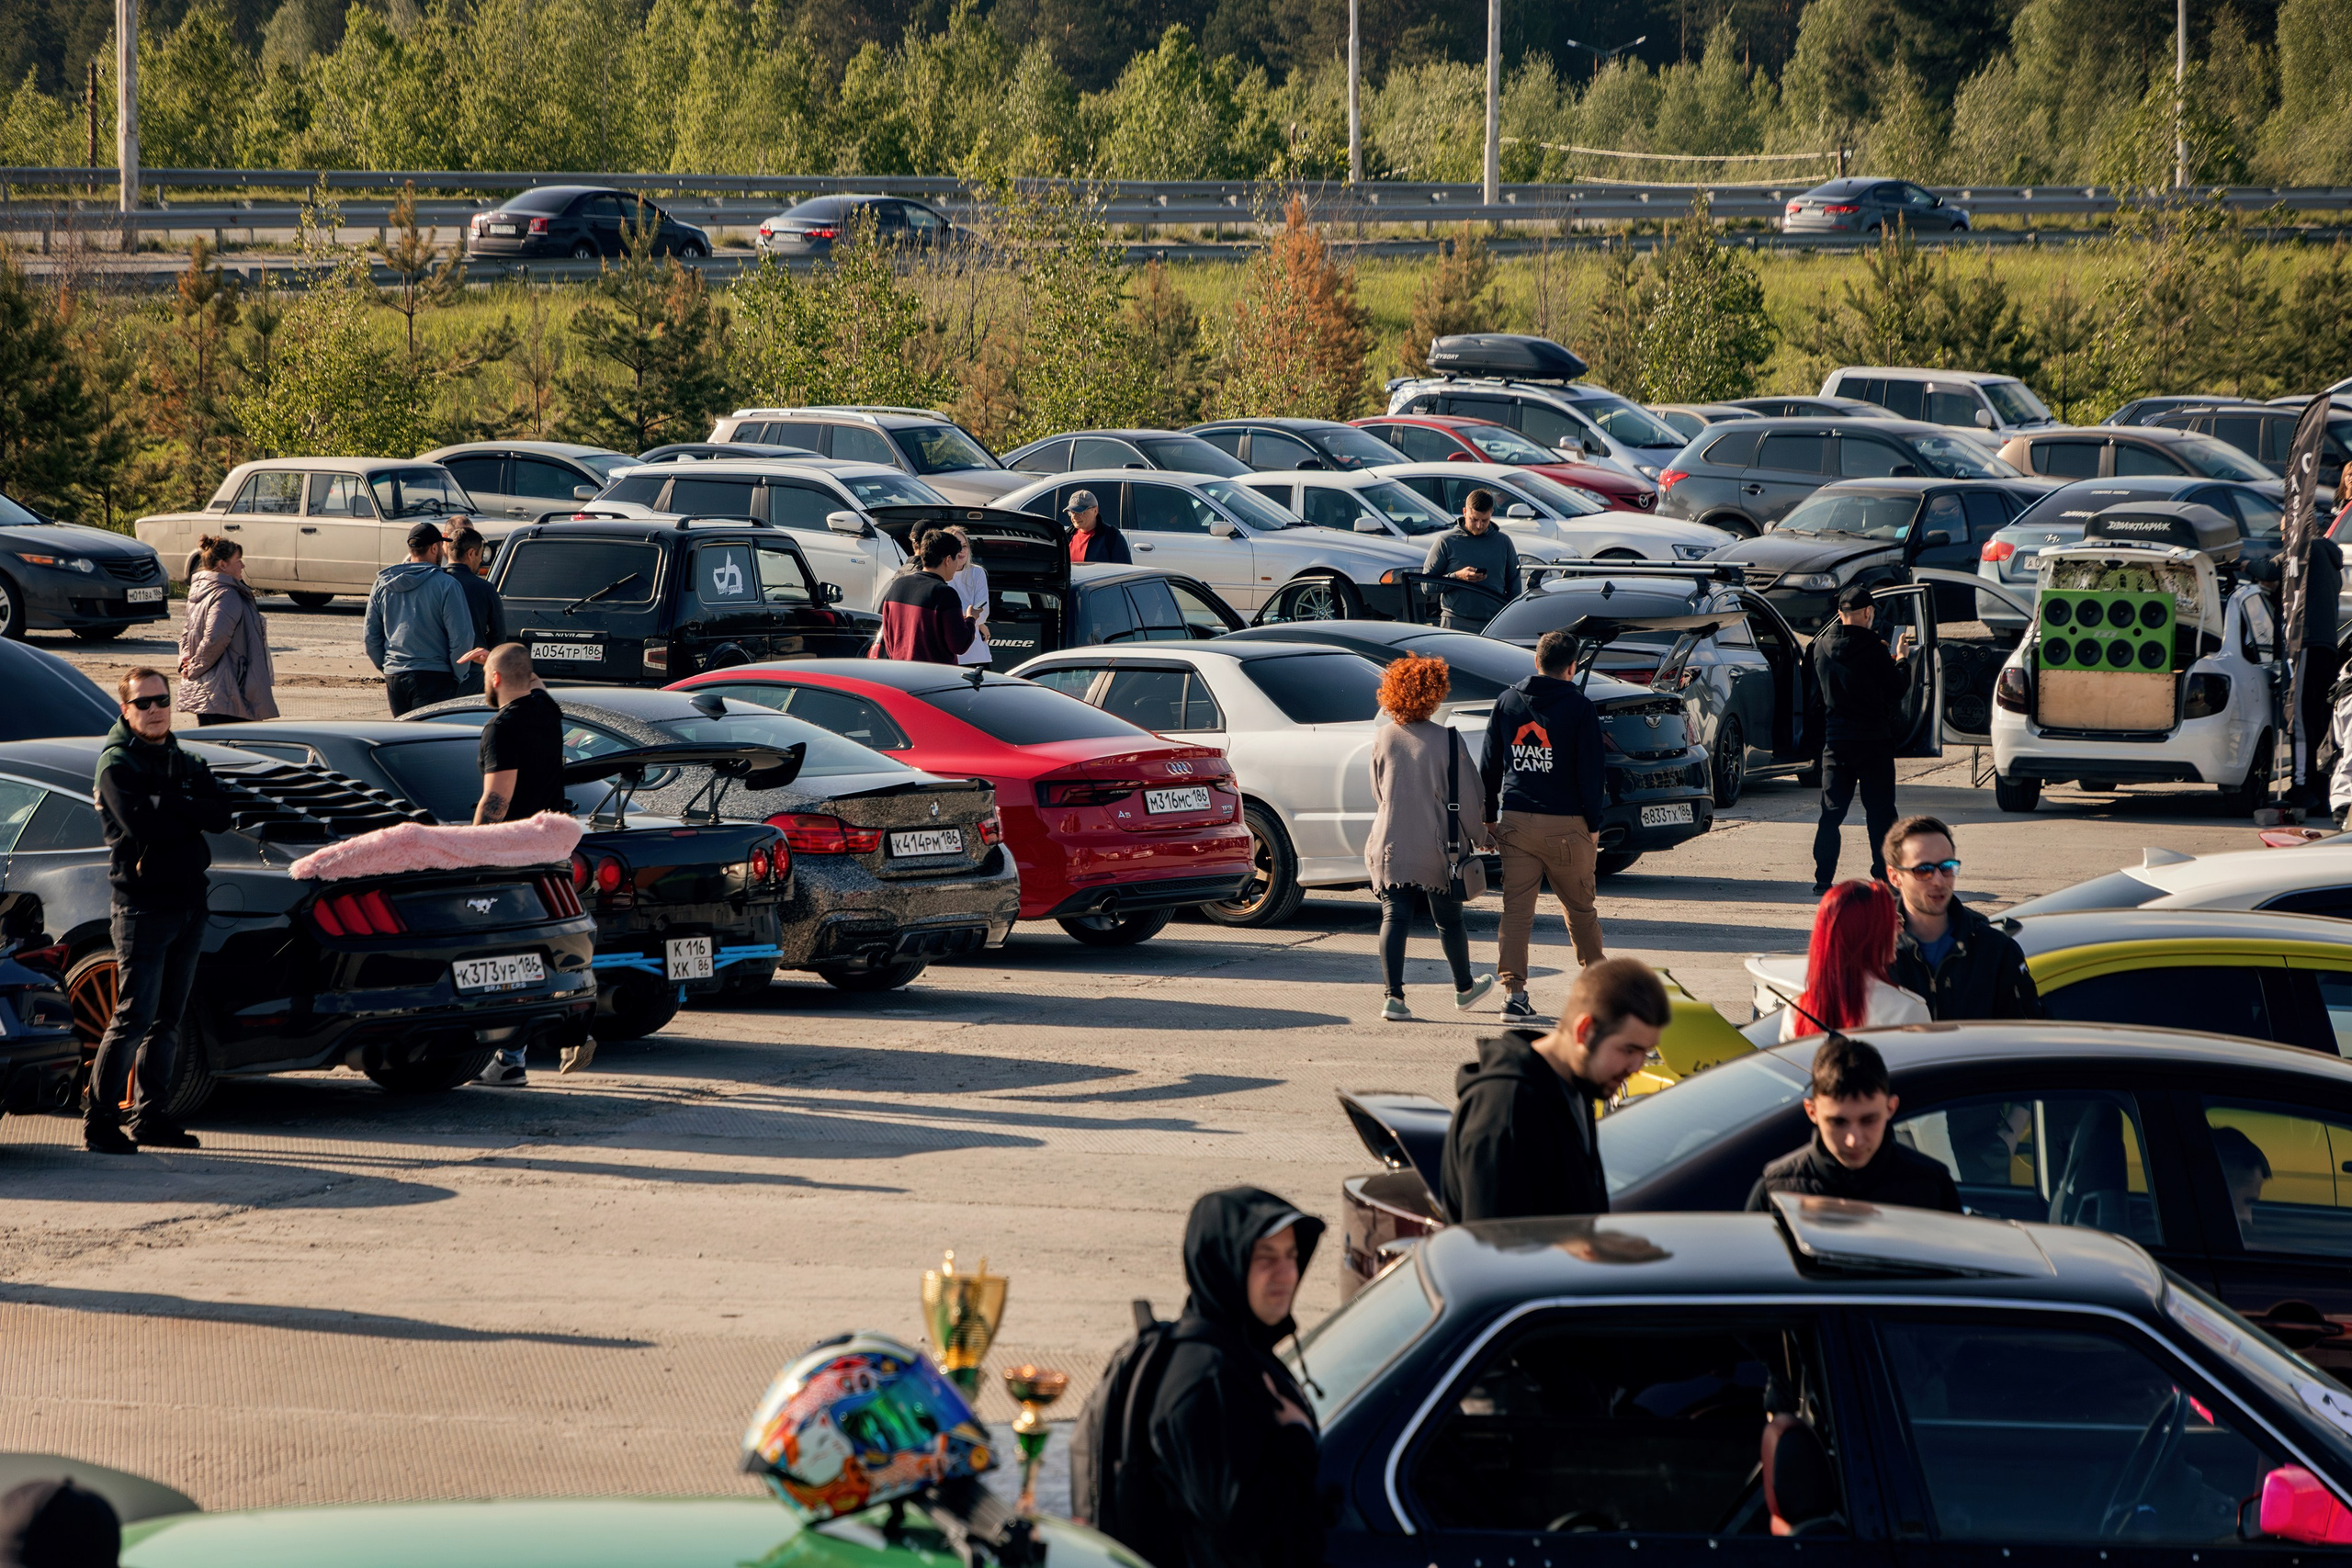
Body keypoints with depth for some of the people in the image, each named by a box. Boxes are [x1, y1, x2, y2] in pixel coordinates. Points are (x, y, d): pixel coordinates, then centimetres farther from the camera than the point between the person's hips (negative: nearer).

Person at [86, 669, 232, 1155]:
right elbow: (143, 826, -21)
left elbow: (220, 817, 1)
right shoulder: (116, 764, -6)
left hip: (189, 903, 7)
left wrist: (168, 804, -12)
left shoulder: (184, 763, 16)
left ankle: (151, 1115, 15)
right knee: (134, 1018, -11)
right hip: (143, 906, -7)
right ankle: (99, 1122, -8)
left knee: (167, 1019, 9)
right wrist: (188, 811, -6)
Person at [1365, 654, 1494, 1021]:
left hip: (1390, 846, 1)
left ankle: (1394, 996, -13)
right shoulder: (1446, 740, -10)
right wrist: (1480, 834, 10)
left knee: (1394, 918, 0)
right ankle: (1464, 987, 34)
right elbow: (1465, 797, -5)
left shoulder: (1383, 739, 0)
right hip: (1437, 849, -1)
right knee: (1449, 921, 15)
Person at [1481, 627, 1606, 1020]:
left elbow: (1489, 767, 11)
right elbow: (1590, 773, -6)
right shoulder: (1579, 708, -5)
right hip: (1565, 825, -2)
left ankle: (1513, 990, -6)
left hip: (1515, 822, 2)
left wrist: (1489, 817, 17)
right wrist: (1594, 825, 1)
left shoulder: (1507, 702, 7)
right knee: (1579, 909, 11)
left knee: (1516, 910, 2)